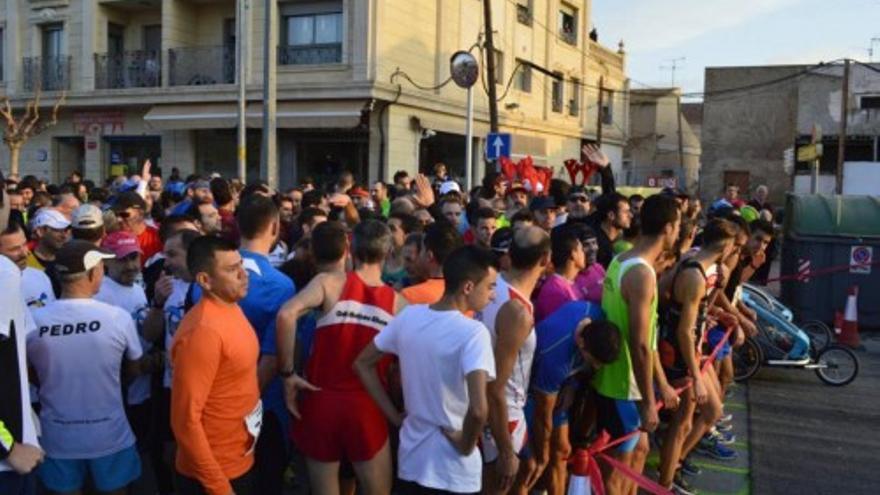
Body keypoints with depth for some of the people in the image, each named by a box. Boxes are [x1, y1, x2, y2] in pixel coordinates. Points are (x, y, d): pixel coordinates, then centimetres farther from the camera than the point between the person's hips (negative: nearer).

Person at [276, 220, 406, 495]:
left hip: (321, 401, 0)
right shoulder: (398, 303, -1)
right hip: (366, 408, 0)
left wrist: (287, 373, -12)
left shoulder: (329, 282, -5)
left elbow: (286, 314, -21)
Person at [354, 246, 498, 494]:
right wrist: (466, 444, -15)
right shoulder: (472, 331, -21)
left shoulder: (408, 316, -4)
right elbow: (478, 409, -33)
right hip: (453, 472, -5)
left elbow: (362, 364, 6)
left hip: (410, 459, 5)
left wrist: (394, 416, 6)